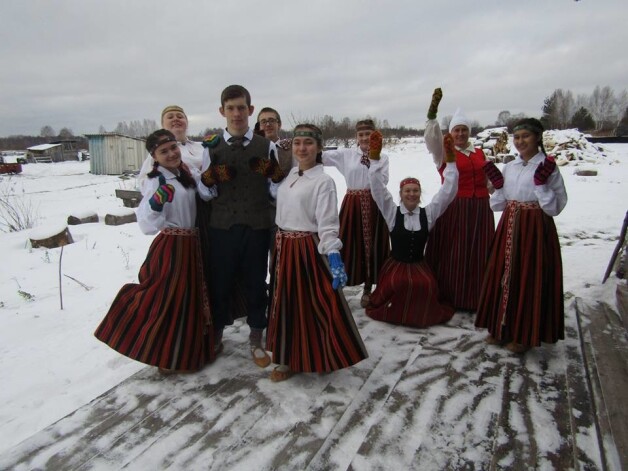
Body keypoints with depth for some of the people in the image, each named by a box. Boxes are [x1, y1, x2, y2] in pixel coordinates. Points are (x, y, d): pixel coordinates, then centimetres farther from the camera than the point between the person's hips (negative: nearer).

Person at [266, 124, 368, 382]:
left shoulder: (323, 181, -11)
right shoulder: (290, 175, 10)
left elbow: (328, 225, -17)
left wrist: (334, 258, -27)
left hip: (309, 249, -7)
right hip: (284, 248, 7)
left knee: (317, 304, 1)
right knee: (287, 304, 14)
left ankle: (323, 358, 21)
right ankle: (289, 359, 31)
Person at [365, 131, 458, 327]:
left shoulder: (428, 213, 2)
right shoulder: (392, 212, -2)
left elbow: (447, 192, -5)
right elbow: (378, 188, -11)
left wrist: (450, 161, -15)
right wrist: (374, 158, -21)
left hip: (419, 265, 2)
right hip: (395, 265, -2)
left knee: (426, 286, -24)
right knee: (400, 284, -29)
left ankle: (420, 313, 6)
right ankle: (395, 311, 0)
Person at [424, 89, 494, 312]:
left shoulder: (480, 153, 14)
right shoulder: (443, 151, 1)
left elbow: (488, 180, 21)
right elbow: (431, 137, -18)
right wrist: (433, 110, -31)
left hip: (480, 209, 5)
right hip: (453, 209, -4)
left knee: (478, 254, 7)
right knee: (451, 254, 0)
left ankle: (475, 299, 19)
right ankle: (448, 298, 10)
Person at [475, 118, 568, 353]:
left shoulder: (548, 168, -7)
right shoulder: (509, 167, 9)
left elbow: (555, 207, -12)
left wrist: (541, 183, -21)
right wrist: (497, 184, -3)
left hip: (535, 231, -5)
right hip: (509, 229, 6)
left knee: (529, 279, 2)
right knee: (504, 276, 10)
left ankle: (524, 335, 18)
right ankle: (502, 328, 25)